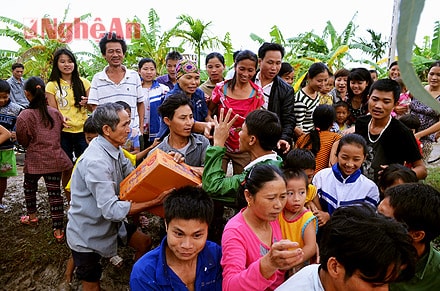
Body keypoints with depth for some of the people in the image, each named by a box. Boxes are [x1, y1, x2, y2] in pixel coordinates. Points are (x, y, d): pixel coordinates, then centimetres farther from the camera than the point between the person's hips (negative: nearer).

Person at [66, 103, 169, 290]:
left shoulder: (114, 148, -4)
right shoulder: (96, 162, -32)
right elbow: (112, 210, -34)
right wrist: (155, 202, -33)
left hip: (108, 222, 9)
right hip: (87, 235, -8)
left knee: (144, 242, 18)